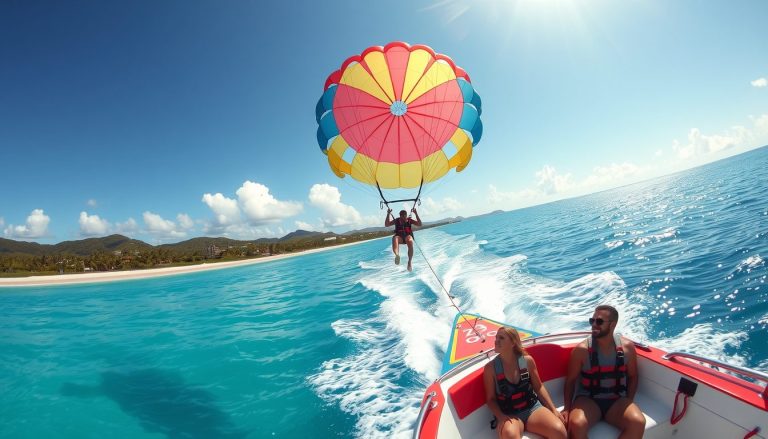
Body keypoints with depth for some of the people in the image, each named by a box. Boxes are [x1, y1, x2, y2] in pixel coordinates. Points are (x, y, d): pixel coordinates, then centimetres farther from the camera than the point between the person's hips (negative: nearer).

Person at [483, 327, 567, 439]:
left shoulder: (527, 360, -2)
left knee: (559, 430, -25)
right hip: (509, 415, -3)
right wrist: (501, 417, -18)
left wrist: (554, 410, 3)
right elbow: (491, 398, -2)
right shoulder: (490, 368, -9)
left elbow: (539, 387, 10)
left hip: (533, 408, 4)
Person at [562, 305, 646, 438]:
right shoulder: (581, 349, -9)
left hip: (617, 401, 3)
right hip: (588, 400, -3)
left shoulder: (627, 347, -1)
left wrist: (629, 402, -2)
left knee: (638, 423, -28)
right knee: (576, 424, -33)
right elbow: (570, 380, -1)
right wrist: (567, 408, -10)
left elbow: (632, 376, 12)